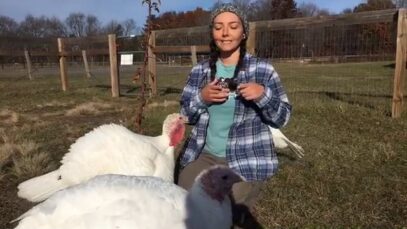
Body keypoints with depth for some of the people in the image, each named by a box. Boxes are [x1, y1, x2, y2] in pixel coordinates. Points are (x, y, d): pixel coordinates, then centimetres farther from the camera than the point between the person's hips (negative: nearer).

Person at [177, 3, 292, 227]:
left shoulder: (262, 69, -7)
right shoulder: (200, 70, 2)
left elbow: (282, 117, -4)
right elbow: (185, 115, 6)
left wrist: (263, 95, -23)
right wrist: (201, 97, -15)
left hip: (246, 160, -3)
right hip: (204, 154, 4)